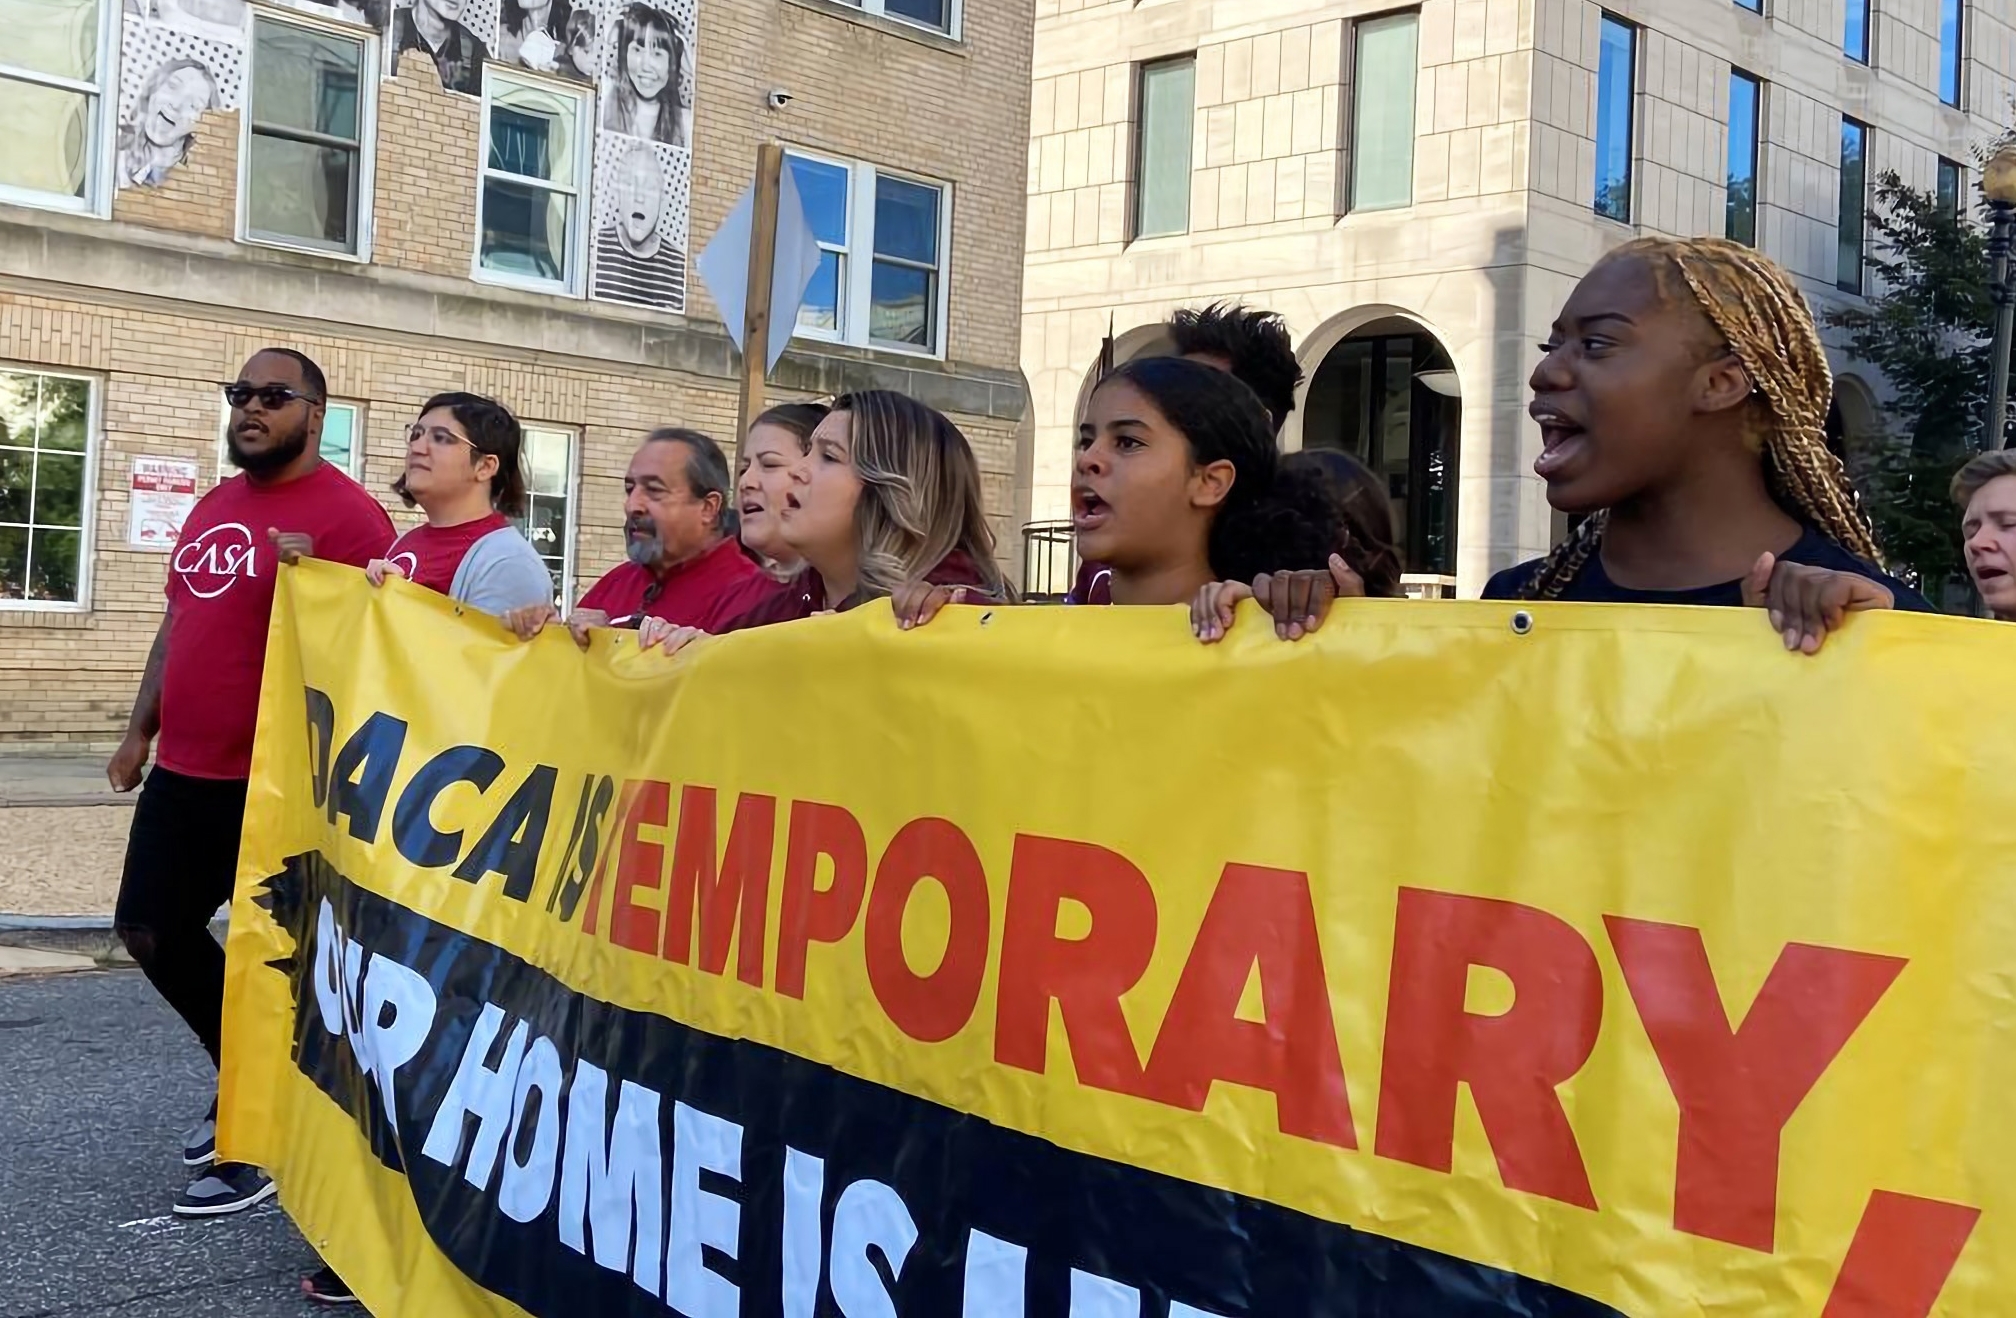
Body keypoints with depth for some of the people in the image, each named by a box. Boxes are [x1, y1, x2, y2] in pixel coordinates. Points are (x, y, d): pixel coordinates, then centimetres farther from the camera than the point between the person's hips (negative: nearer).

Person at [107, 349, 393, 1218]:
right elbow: (179, 624, 20)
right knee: (150, 927, 17)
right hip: (185, 769, 9)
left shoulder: (345, 512, -12)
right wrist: (141, 732, 17)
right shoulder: (212, 507, 15)